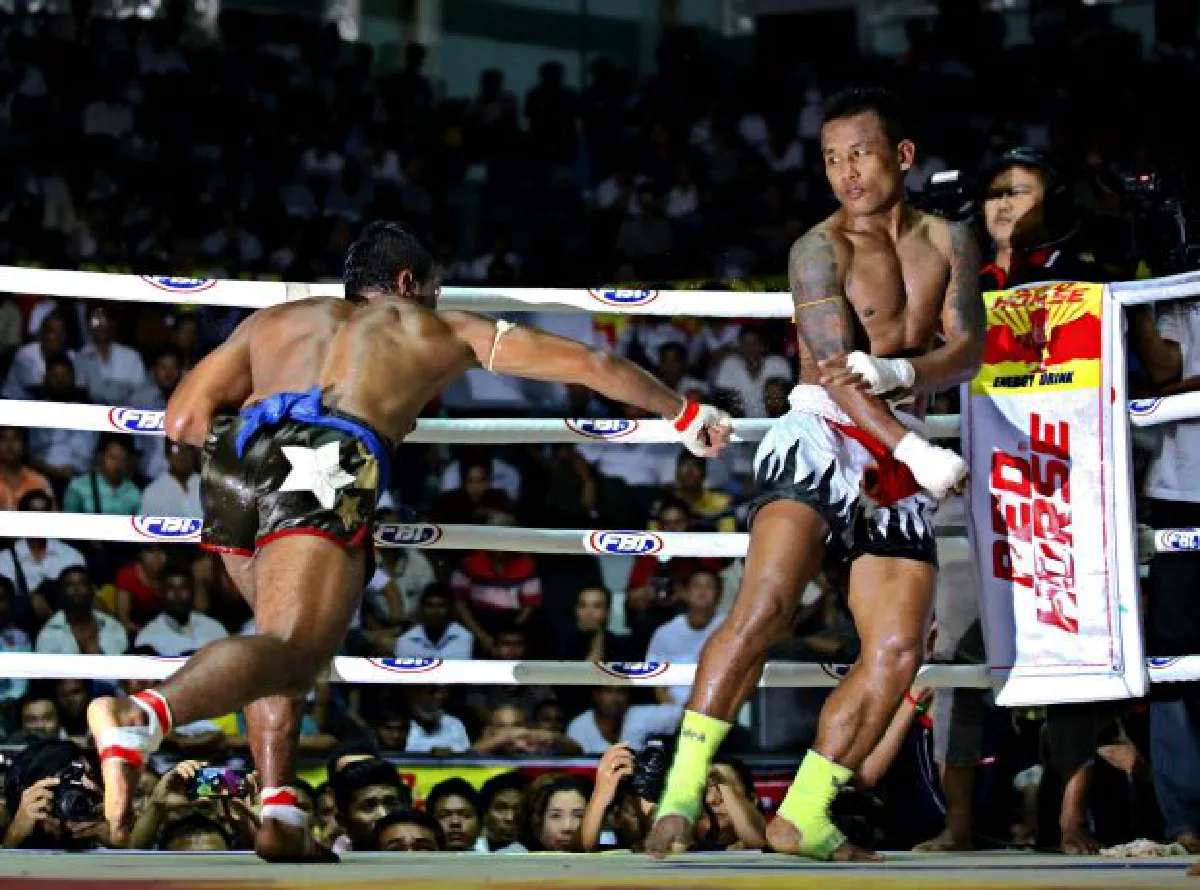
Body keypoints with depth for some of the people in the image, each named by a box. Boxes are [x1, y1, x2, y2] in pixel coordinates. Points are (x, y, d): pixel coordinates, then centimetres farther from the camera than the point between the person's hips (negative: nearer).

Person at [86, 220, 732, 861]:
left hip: (234, 465, 5)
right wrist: (684, 415, 50)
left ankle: (279, 815, 10)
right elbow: (592, 365, 36)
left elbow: (182, 419, 24)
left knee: (284, 631, 26)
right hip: (327, 467, -5)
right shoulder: (443, 328, 31)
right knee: (289, 650, -19)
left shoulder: (276, 319, 35)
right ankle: (139, 717, -47)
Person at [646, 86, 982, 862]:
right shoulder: (822, 249, -3)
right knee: (766, 605, -25)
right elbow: (835, 369, -14)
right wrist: (916, 450, -24)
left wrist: (897, 372, -20)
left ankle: (803, 818, 2)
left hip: (899, 463, 5)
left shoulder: (948, 243, 12)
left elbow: (967, 350, 1)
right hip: (822, 439, -5)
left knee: (898, 651, -5)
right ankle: (682, 794, -25)